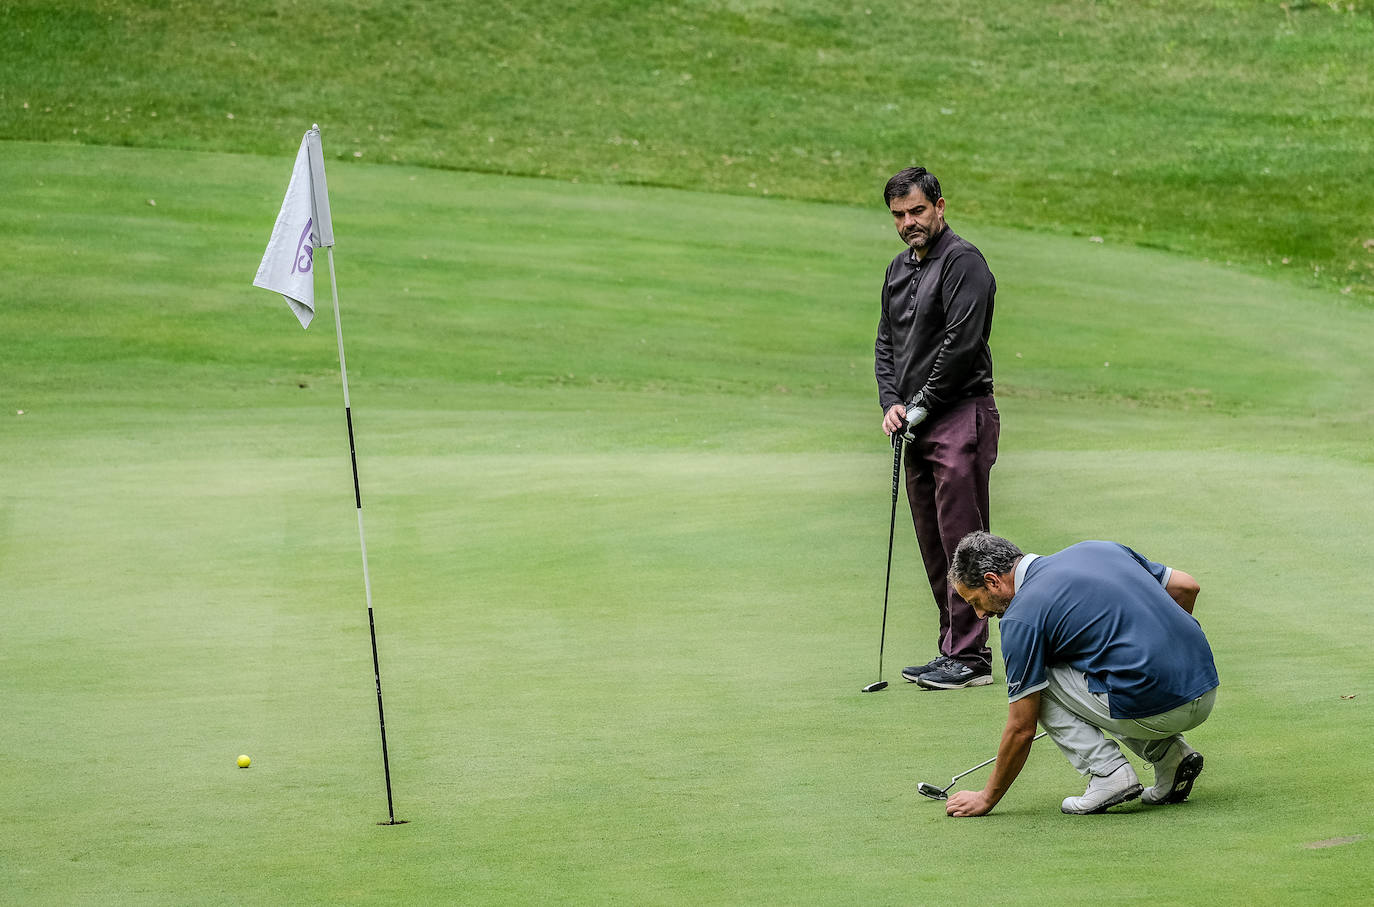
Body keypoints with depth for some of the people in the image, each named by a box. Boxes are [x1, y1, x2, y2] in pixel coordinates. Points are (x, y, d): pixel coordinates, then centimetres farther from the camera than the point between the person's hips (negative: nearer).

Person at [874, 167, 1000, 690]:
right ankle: (953, 651, 15)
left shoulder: (962, 261, -10)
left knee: (960, 540, -10)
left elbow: (962, 342, -17)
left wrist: (921, 405, -12)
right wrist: (891, 403, 3)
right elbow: (886, 342, 19)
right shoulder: (899, 269, 18)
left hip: (960, 417, -9)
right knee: (933, 544, 9)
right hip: (917, 426, 9)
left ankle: (970, 657, -9)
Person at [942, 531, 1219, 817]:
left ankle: (1108, 772, 0)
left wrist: (987, 797, 14)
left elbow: (1022, 729, 1)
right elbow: (1186, 587, 17)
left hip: (1151, 711, -7)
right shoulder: (1094, 549, 15)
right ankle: (1169, 752, 15)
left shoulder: (1021, 618, -3)